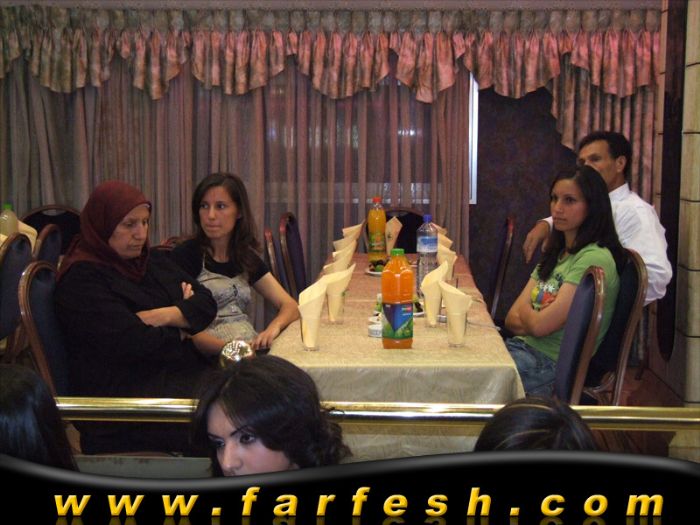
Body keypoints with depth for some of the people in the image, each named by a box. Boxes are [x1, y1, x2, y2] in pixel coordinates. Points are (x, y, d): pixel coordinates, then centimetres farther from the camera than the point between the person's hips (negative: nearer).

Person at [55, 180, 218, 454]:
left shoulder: (153, 261, 18)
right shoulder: (81, 279, -7)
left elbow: (207, 303, 10)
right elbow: (134, 342, -16)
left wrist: (163, 316, -10)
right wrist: (183, 322, 1)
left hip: (179, 370, 8)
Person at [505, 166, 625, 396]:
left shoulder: (595, 259, -14)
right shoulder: (555, 255, 14)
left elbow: (540, 325, -18)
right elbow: (512, 319, 9)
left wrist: (524, 310, 4)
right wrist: (534, 320, -13)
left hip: (553, 363, -8)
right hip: (525, 348, 8)